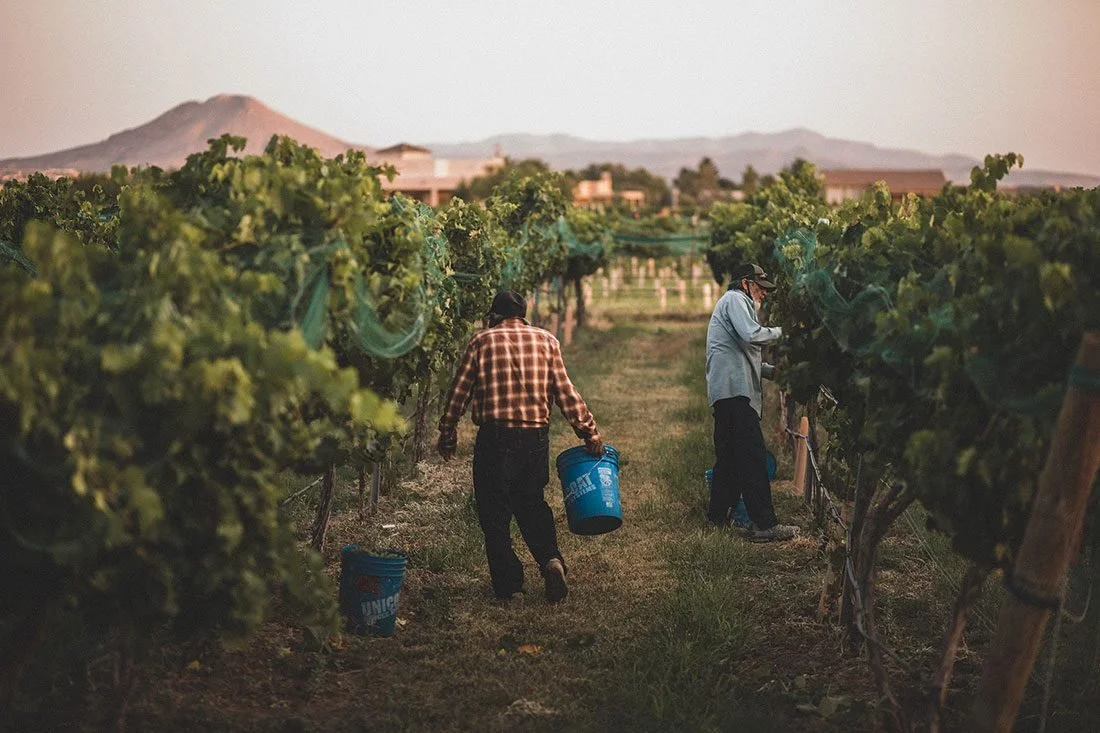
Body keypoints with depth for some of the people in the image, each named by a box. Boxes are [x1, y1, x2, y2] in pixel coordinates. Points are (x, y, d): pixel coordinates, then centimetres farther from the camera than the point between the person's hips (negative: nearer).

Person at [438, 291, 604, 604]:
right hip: (536, 436, 3)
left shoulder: (482, 340, 2)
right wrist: (590, 434, 7)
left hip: (495, 437, -3)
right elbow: (566, 393, 2)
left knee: (495, 513, 8)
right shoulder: (546, 340, 7)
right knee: (531, 502, 20)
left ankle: (509, 585, 7)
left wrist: (447, 434, 14)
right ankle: (551, 558, -2)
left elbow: (459, 391, 4)